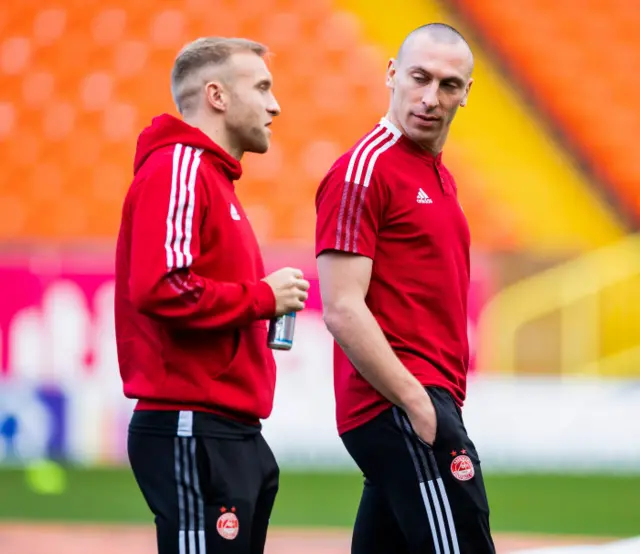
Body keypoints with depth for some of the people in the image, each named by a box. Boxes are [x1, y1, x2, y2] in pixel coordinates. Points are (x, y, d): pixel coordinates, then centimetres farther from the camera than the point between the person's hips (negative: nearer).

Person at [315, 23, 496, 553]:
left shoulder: (441, 177, 20)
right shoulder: (363, 170, -9)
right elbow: (343, 311, -16)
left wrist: (441, 403, 14)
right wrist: (417, 403, -19)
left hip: (427, 404, 9)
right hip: (399, 405, -9)